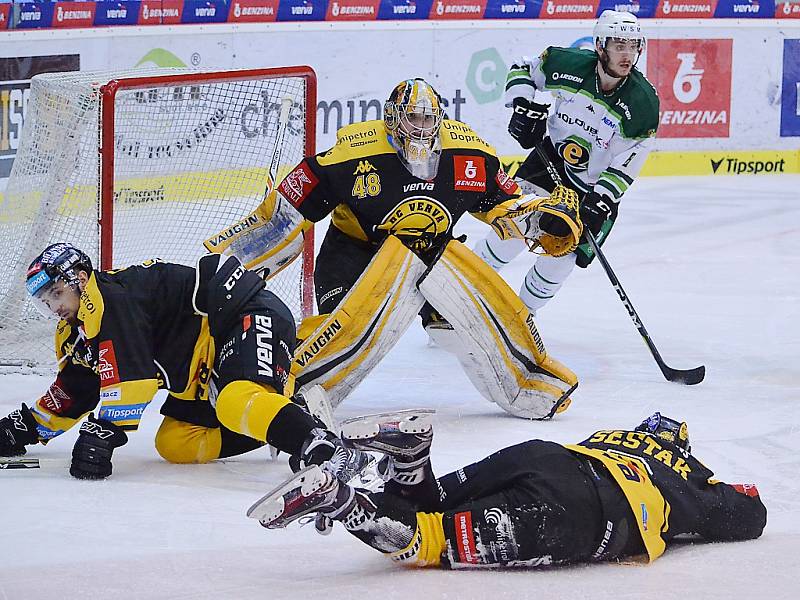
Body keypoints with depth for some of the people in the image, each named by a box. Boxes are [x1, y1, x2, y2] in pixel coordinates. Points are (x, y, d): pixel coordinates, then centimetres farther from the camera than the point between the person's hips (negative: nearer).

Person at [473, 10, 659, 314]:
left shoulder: (643, 102, -21)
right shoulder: (571, 65, -17)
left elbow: (626, 164, -19)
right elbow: (522, 70, 2)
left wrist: (600, 200, -29)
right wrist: (524, 107, -15)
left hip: (597, 184, 0)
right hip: (550, 159, 1)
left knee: (559, 260, -4)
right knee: (511, 231, -12)